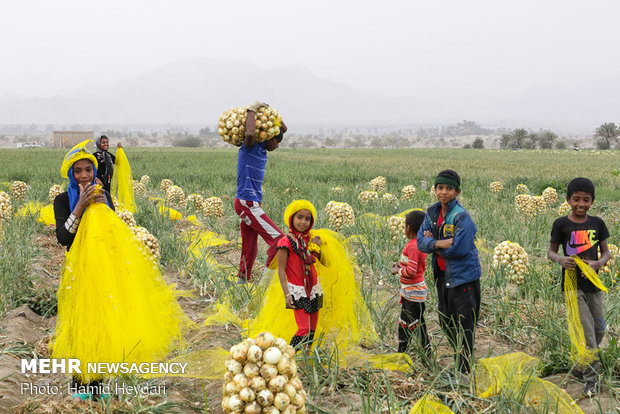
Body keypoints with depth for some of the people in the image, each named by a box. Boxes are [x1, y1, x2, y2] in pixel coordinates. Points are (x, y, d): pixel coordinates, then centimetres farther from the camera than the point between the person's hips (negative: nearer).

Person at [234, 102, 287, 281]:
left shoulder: (262, 150, 13)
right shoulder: (249, 148, -11)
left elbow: (283, 129, 23)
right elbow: (249, 134, -36)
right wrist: (252, 110, -21)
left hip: (252, 204, 9)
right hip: (246, 204, -9)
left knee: (250, 249, 12)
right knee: (277, 238, -13)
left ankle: (243, 281, 18)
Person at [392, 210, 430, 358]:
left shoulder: (413, 246, -22)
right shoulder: (420, 244, 7)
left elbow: (411, 271, -26)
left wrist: (398, 271, -9)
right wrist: (401, 266, 9)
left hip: (414, 293, -11)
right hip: (409, 291, 11)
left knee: (418, 325, -3)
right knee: (403, 323, 20)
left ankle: (427, 355, 3)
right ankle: (401, 353, 31)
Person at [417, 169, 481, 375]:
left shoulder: (462, 217, -17)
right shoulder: (432, 213, 5)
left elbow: (459, 248, -23)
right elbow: (421, 241, -2)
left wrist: (433, 243, -10)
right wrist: (439, 243, -21)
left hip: (463, 275, -8)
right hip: (443, 275, 8)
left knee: (464, 324, -3)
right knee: (446, 320, 18)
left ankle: (465, 370, 4)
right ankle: (459, 360, 35)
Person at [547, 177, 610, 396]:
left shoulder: (597, 223, 3)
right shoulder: (561, 224, -5)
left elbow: (606, 252, 8)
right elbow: (551, 251, 3)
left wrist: (598, 263, -14)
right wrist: (560, 259, -20)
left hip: (593, 284, 4)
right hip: (572, 284, -4)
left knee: (599, 329, 11)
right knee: (586, 330, -8)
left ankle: (580, 366, 33)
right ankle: (591, 378, 2)